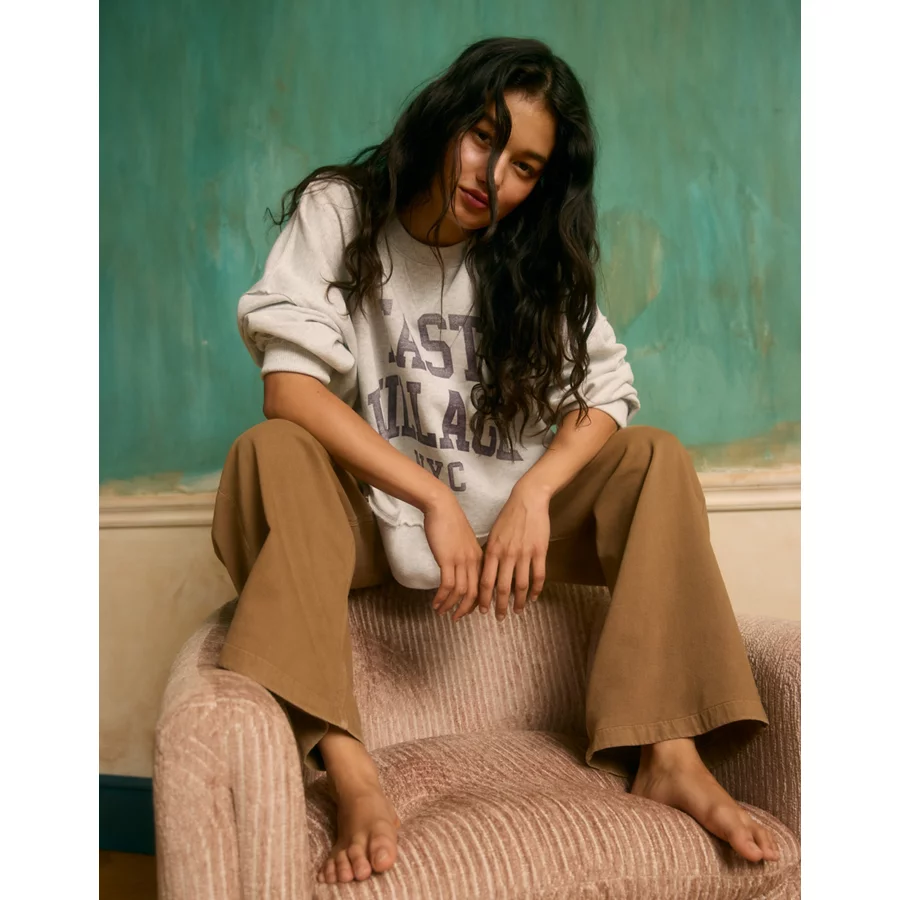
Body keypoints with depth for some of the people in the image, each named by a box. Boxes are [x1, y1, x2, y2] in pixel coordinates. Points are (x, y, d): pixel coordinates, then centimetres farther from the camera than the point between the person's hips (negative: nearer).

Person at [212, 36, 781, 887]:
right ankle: (346, 770, -42)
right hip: (373, 515, -3)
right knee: (270, 453, -31)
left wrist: (533, 494, -24)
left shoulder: (534, 257, 5)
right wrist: (434, 498, -26)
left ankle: (669, 752, -26)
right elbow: (289, 387, -19)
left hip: (507, 516, 3)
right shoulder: (335, 211, -6)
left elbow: (604, 389, -4)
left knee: (656, 459, -14)